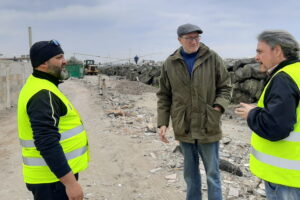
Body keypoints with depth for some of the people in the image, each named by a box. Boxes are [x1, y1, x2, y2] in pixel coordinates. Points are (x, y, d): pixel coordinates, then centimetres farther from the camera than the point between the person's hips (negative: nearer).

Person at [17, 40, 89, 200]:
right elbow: (47, 143, -29)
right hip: (53, 179, -10)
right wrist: (70, 182, -27)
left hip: (57, 174, 10)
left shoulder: (40, 86, 11)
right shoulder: (43, 95, -22)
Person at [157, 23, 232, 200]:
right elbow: (164, 96, 6)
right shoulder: (170, 64, 2)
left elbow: (225, 87, 2)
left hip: (208, 127, -2)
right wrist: (162, 122, 0)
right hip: (184, 129, 2)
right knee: (190, 173, 18)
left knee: (213, 173, 10)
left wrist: (218, 106, -16)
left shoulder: (213, 58, -2)